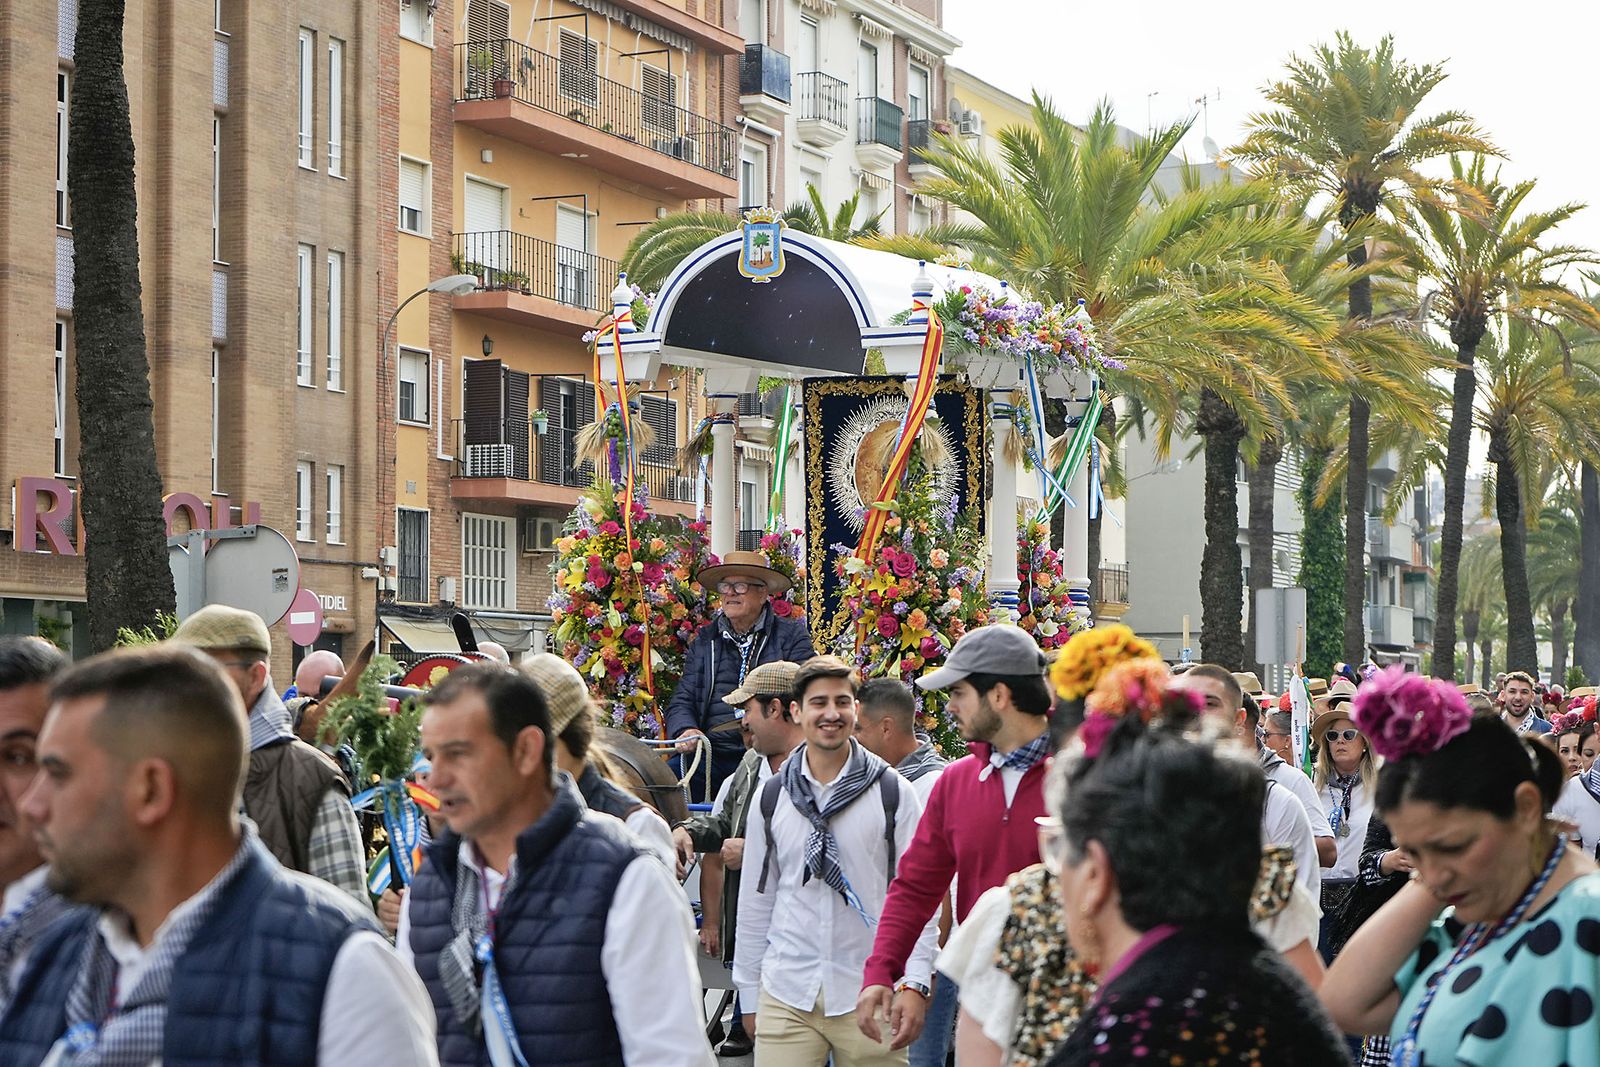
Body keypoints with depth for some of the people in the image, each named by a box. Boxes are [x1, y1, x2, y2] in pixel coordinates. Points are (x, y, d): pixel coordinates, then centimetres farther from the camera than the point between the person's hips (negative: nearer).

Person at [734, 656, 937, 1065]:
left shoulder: (892, 793, 1)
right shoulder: (772, 797, 8)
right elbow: (755, 902, 13)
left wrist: (915, 984, -9)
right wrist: (749, 996, 13)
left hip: (869, 998, -2)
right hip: (786, 996, 2)